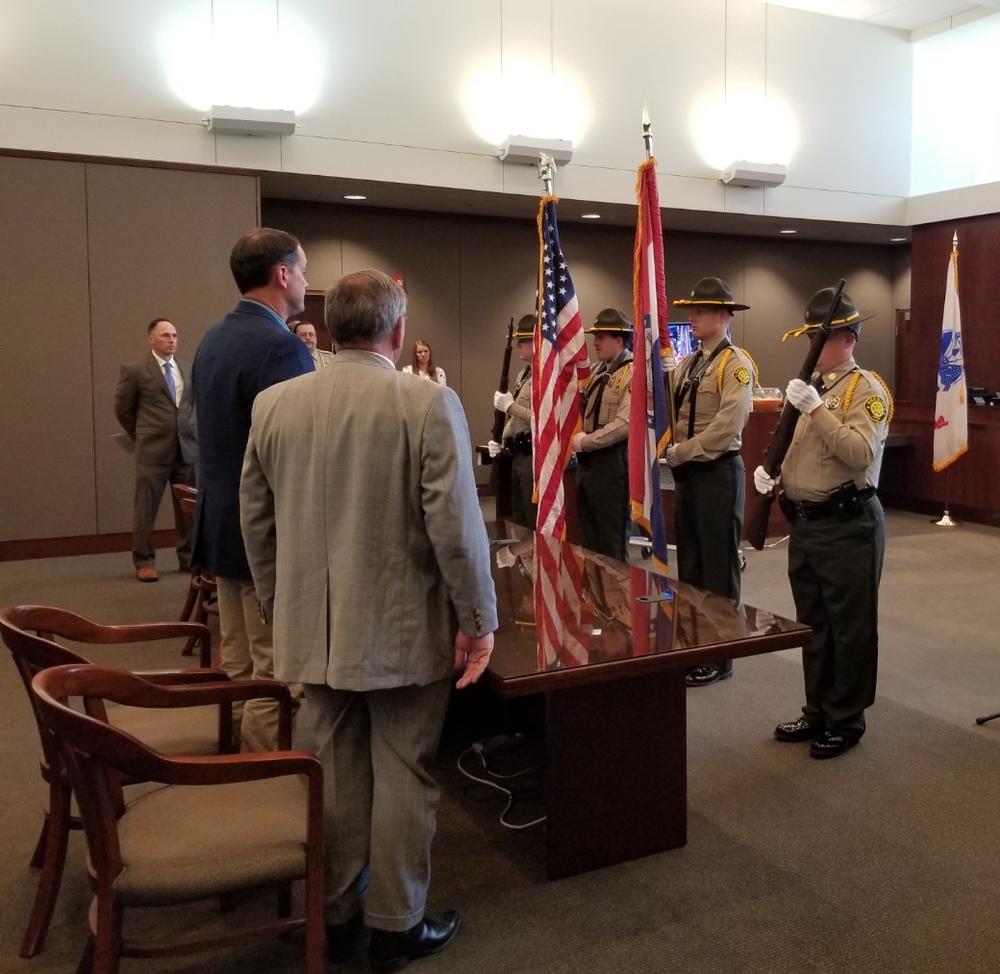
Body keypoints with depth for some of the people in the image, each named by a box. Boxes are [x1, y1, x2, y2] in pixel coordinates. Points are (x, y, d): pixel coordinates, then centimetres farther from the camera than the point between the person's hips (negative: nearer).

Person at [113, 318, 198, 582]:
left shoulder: (188, 369, 10)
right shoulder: (134, 370, -2)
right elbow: (122, 410, 6)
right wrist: (141, 437, 12)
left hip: (187, 448, 4)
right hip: (152, 451, -4)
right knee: (145, 509, 3)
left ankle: (188, 557, 21)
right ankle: (144, 562, 14)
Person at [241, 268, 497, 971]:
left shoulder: (275, 404, 1)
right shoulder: (429, 403, -13)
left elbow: (256, 520, 7)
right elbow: (456, 524, -16)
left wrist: (280, 609, 18)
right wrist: (479, 619, -6)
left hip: (314, 628, 5)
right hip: (404, 628, -4)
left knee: (336, 773, 16)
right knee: (401, 776, 9)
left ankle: (335, 916, 31)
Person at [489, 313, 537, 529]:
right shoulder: (522, 374, 16)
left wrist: (510, 405, -17)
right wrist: (501, 441, 11)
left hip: (536, 456, -10)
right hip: (519, 455, 10)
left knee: (536, 520, -3)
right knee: (520, 517, 17)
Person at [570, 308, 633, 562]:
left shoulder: (633, 374, -12)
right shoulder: (596, 371, 13)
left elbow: (624, 424, -22)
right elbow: (582, 410, 20)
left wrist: (584, 442, -17)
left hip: (612, 462, -8)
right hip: (587, 461, 8)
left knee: (612, 539, 1)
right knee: (589, 536, 16)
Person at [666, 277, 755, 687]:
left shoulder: (736, 364, -12)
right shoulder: (687, 364, 13)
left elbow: (727, 427, -21)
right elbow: (666, 410, 10)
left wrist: (681, 452, -15)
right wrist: (672, 453, -9)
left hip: (718, 472, -8)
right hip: (686, 473, 8)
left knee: (719, 565, 1)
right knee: (690, 561, 14)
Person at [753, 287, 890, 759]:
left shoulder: (867, 389, -11)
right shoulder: (811, 386, 14)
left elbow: (860, 454, -25)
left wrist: (816, 409, -28)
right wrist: (773, 474, 2)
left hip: (848, 526, -8)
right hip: (804, 524, 8)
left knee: (850, 628, 4)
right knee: (812, 624, 17)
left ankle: (847, 721, 17)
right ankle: (818, 711, 30)